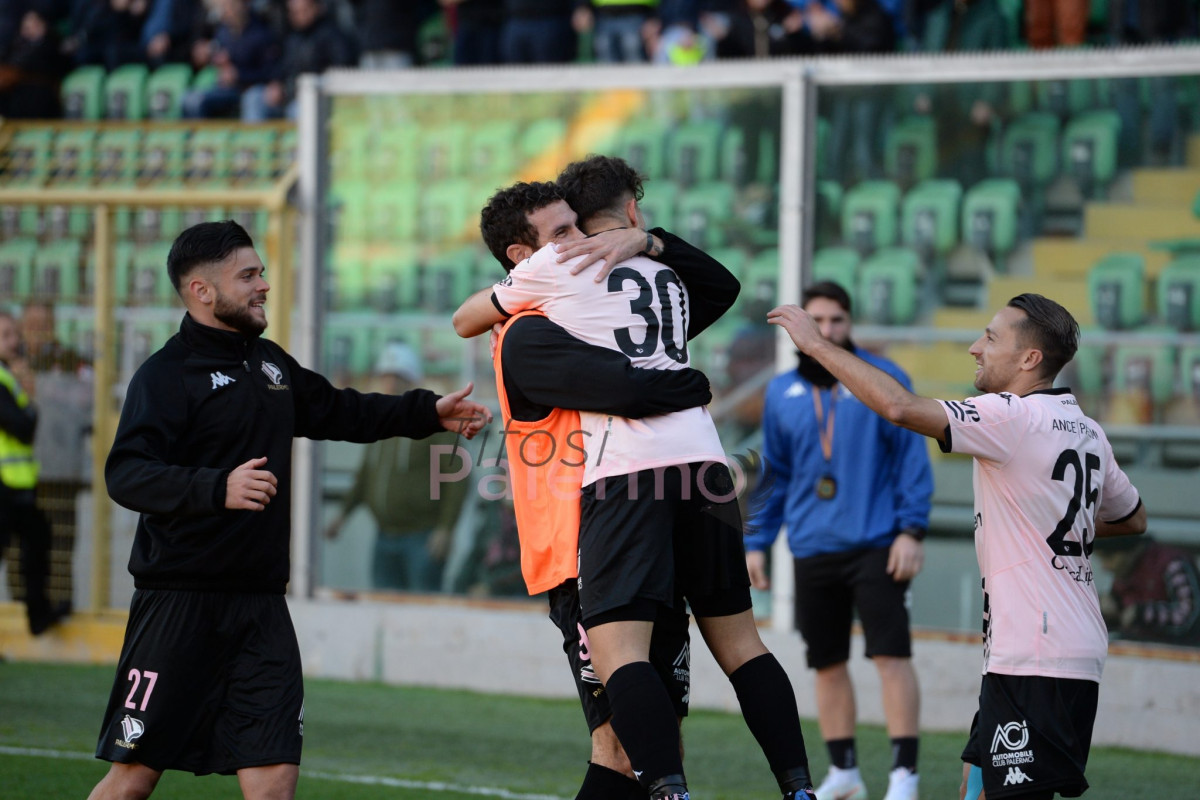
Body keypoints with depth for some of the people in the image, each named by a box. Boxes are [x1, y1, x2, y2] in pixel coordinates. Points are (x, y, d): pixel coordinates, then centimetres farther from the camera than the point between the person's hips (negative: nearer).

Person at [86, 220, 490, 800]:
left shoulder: (269, 363, 18)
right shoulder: (166, 375, -8)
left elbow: (334, 411, 35)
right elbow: (126, 474, -20)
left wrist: (428, 413, 29)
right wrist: (218, 487, -34)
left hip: (261, 605, 7)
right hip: (180, 603, -7)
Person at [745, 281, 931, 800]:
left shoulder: (883, 381, 0)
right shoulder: (782, 394, 12)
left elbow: (912, 457, -2)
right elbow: (773, 475, 20)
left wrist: (911, 530, -10)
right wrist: (756, 543, 15)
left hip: (875, 546, -4)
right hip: (812, 551, 4)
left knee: (891, 654, -12)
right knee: (827, 664, 8)